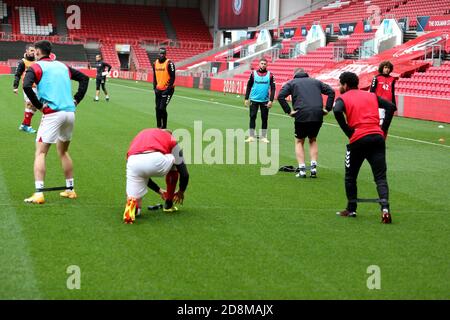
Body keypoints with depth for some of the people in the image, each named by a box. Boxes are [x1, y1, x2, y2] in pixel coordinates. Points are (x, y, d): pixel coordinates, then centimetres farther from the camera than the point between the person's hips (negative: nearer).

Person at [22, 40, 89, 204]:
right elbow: (84, 78, 22)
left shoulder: (36, 67, 1)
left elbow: (27, 86, -17)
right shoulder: (62, 66, 18)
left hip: (52, 114, -6)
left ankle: (38, 193, -14)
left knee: (40, 153, -2)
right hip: (70, 112, 6)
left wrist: (38, 105, -7)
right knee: (63, 152, 22)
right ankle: (70, 189, 25)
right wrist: (76, 100, 17)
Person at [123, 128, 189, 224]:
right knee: (174, 163, 34)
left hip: (133, 163, 3)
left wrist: (159, 191, 57)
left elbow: (142, 175, 44)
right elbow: (184, 174, 27)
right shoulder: (170, 139, 30)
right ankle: (168, 205, 36)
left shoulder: (140, 136, 41)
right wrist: (181, 192, 47)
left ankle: (131, 204, -15)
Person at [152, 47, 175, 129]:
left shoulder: (169, 63, -12)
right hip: (158, 90, 6)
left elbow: (172, 77, -11)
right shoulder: (155, 63, 7)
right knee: (157, 108, 8)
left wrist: (168, 89, -16)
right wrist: (155, 87, 5)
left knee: (162, 108, -12)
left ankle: (164, 127, 1)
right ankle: (158, 127, 19)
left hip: (167, 90, -6)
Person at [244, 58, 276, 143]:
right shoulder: (253, 73, 1)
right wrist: (246, 98, 2)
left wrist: (271, 100, -8)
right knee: (252, 117, 0)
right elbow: (249, 86, 6)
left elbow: (273, 88, 0)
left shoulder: (270, 75, -1)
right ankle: (251, 136, 7)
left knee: (264, 119, 5)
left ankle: (263, 137, 15)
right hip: (254, 100, 0)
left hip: (265, 101, 0)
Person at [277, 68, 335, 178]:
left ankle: (302, 169, 4)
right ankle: (313, 167, 10)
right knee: (313, 140, 23)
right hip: (318, 115, 3)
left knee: (299, 141, 16)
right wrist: (327, 108, 9)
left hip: (301, 115, -2)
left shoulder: (291, 83, 14)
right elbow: (331, 91, 14)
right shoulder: (316, 81, 22)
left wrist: (288, 111, -2)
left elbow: (280, 96, -2)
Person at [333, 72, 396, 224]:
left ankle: (351, 209, 24)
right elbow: (391, 106, 10)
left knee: (350, 176, 17)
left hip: (358, 139, -3)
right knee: (380, 177, 2)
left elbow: (337, 111, -15)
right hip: (378, 137, 3)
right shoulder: (371, 96, 20)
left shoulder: (343, 98, 7)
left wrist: (348, 131, -7)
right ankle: (385, 207, -19)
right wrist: (383, 129, 9)